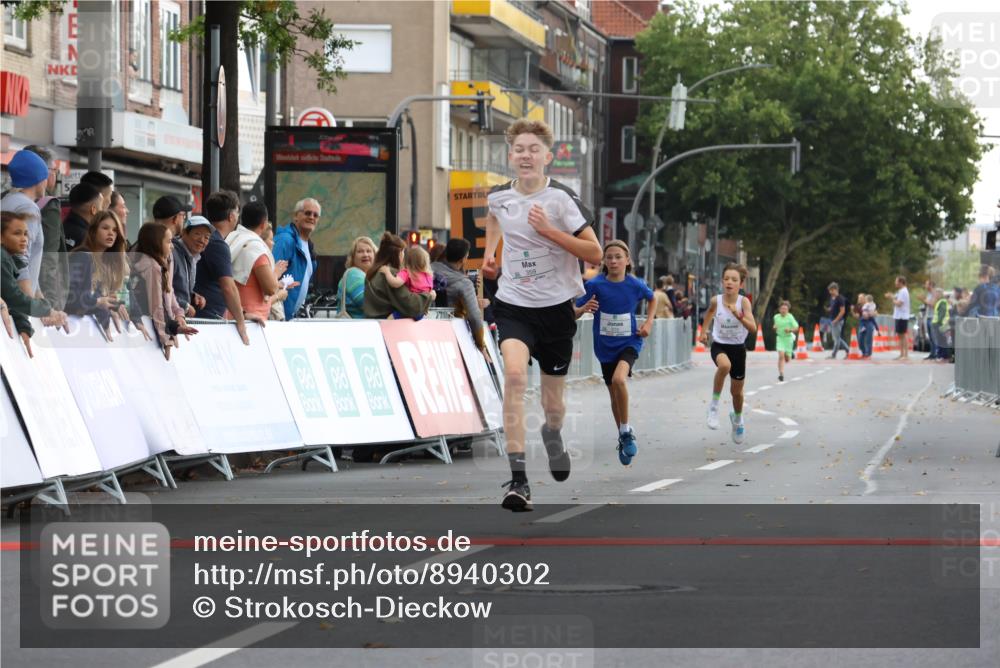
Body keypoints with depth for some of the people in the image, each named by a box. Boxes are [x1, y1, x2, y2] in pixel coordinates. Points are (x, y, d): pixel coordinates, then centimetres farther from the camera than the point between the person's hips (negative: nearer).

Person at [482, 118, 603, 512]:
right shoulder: (498, 196, 1)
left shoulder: (562, 199, -12)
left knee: (553, 402, 11)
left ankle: (552, 433, 52)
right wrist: (489, 252, 15)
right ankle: (518, 480, -29)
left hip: (556, 307, -1)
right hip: (513, 305, 1)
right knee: (514, 374, -27)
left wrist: (550, 231, -21)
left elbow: (595, 254, -13)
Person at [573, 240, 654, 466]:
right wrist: (584, 308, -32)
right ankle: (623, 438, 33)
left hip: (629, 342, -2)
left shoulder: (635, 285, -9)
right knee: (614, 395, 12)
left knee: (619, 379, -29)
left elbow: (652, 298, 13)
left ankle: (626, 431, -12)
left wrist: (649, 323, 3)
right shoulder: (595, 285, -12)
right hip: (605, 346, 2)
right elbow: (574, 313, -10)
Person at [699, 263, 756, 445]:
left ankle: (737, 418, 46)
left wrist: (739, 315, -40)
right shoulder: (716, 300, -12)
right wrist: (704, 331, 11)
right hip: (719, 345, -1)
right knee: (724, 364, -38)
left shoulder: (743, 301, -17)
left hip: (738, 348, 1)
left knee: (737, 390, 13)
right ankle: (714, 405, -20)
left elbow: (753, 329, -27)